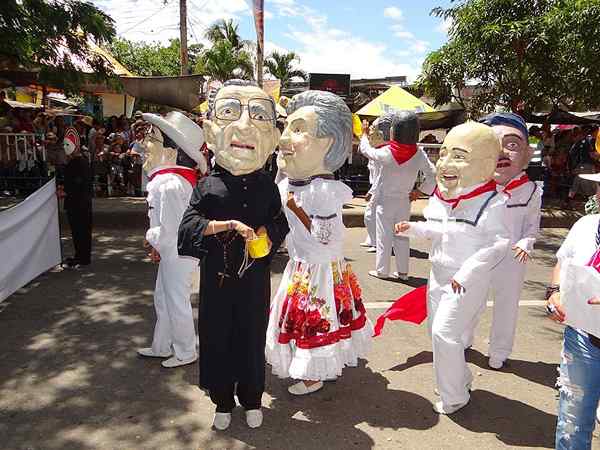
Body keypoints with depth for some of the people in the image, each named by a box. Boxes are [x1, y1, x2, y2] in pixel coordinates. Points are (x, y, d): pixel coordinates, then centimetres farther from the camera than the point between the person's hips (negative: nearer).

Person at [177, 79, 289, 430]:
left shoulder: (267, 185, 0)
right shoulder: (209, 185, -4)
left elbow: (280, 226, 4)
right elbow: (188, 225, -13)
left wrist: (261, 233, -16)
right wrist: (228, 224, -24)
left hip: (255, 276, 1)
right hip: (218, 276, 0)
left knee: (252, 338, 12)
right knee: (217, 338, 10)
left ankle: (252, 400, 34)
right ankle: (223, 401, 32)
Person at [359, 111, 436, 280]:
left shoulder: (387, 153, -18)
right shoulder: (419, 154, -8)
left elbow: (365, 149, -1)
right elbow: (432, 175, -5)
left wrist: (365, 134, 16)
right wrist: (420, 191, 4)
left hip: (385, 201, -4)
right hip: (404, 201, 4)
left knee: (384, 237, 6)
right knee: (402, 237, 14)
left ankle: (381, 270, 13)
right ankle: (403, 271, 20)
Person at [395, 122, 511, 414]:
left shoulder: (490, 203, -19)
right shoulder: (440, 198, 3)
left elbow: (499, 243, -22)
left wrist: (467, 272, -28)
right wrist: (412, 228, 1)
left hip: (468, 282, -8)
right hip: (439, 276, 8)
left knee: (444, 333, -10)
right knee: (436, 329, 18)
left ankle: (453, 397, 11)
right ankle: (461, 378, 40)